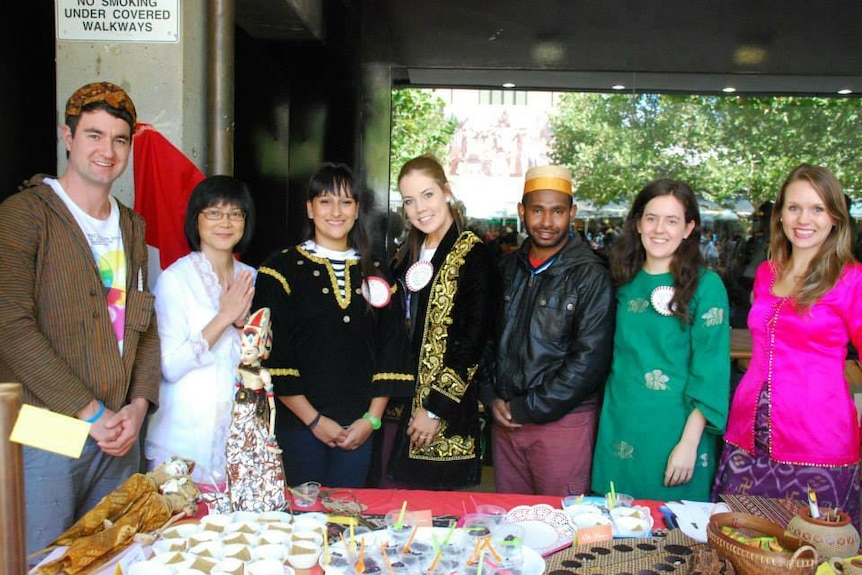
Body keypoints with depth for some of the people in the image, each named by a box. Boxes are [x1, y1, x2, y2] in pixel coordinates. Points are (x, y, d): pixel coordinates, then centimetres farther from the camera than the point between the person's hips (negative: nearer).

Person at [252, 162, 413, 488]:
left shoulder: (375, 275, 10)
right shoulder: (282, 269, -1)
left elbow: (391, 351, 7)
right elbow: (271, 357, -7)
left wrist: (372, 419, -2)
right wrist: (314, 420, -10)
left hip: (358, 427, 3)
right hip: (297, 424, -3)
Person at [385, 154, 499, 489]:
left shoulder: (473, 255, -10)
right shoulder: (408, 256, 10)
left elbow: (473, 341, -15)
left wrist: (435, 408, -15)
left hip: (447, 412, -6)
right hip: (403, 404, 6)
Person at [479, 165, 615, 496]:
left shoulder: (590, 276, -10)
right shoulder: (506, 269, 8)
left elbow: (590, 360, -15)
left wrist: (528, 408, -13)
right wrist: (492, 398, 0)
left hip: (562, 421, -5)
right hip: (505, 418, 5)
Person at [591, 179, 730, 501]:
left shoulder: (706, 285, -8)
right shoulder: (625, 280, 6)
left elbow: (710, 371, -11)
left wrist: (689, 443, -15)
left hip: (675, 433, -4)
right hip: (620, 430, 4)